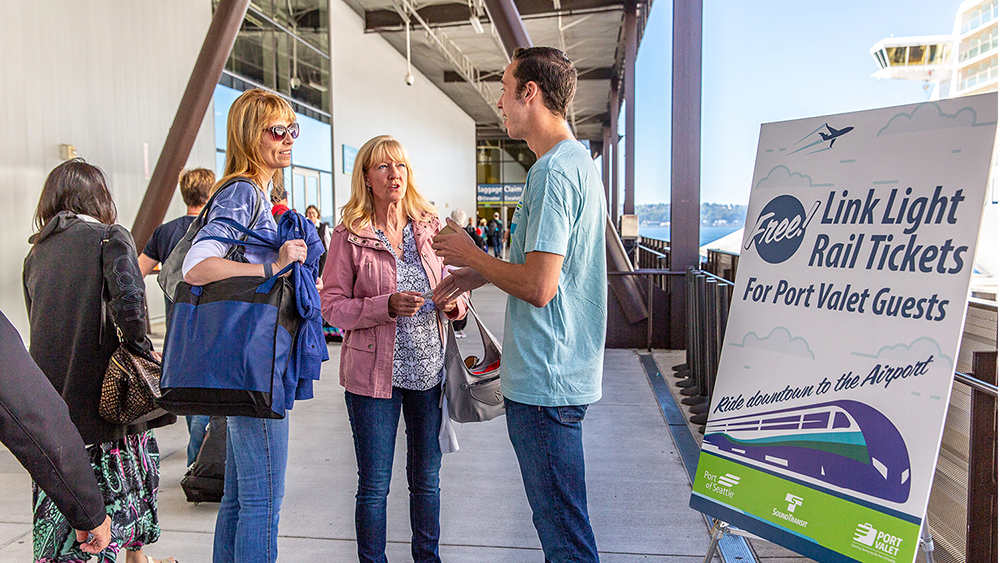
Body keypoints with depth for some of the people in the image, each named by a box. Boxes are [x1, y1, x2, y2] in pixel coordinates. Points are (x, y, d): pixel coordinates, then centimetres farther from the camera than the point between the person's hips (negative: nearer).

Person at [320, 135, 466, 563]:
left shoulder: (429, 227, 6)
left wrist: (454, 302, -9)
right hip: (374, 372, -3)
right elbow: (332, 306, -7)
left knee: (427, 477, 16)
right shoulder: (349, 235, -4)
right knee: (374, 484, 7)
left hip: (430, 367, 4)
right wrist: (386, 306, -22)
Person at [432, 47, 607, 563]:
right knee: (557, 518, 22)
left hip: (544, 383, -10)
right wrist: (477, 276, 16)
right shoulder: (579, 162, 16)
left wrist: (470, 256, -8)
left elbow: (538, 287, -25)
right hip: (565, 375, 10)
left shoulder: (553, 171, -18)